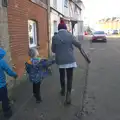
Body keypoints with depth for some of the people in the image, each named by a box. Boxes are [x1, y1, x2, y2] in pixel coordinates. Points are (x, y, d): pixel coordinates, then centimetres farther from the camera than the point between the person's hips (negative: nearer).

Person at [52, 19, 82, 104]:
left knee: (62, 76, 23)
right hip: (70, 60, -1)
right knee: (70, 77, 6)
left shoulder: (55, 37, -5)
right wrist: (80, 47, 17)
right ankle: (68, 94, -3)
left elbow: (53, 50, 2)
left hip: (60, 60, 2)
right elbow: (78, 44, -2)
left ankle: (63, 90, 40)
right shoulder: (70, 35, -6)